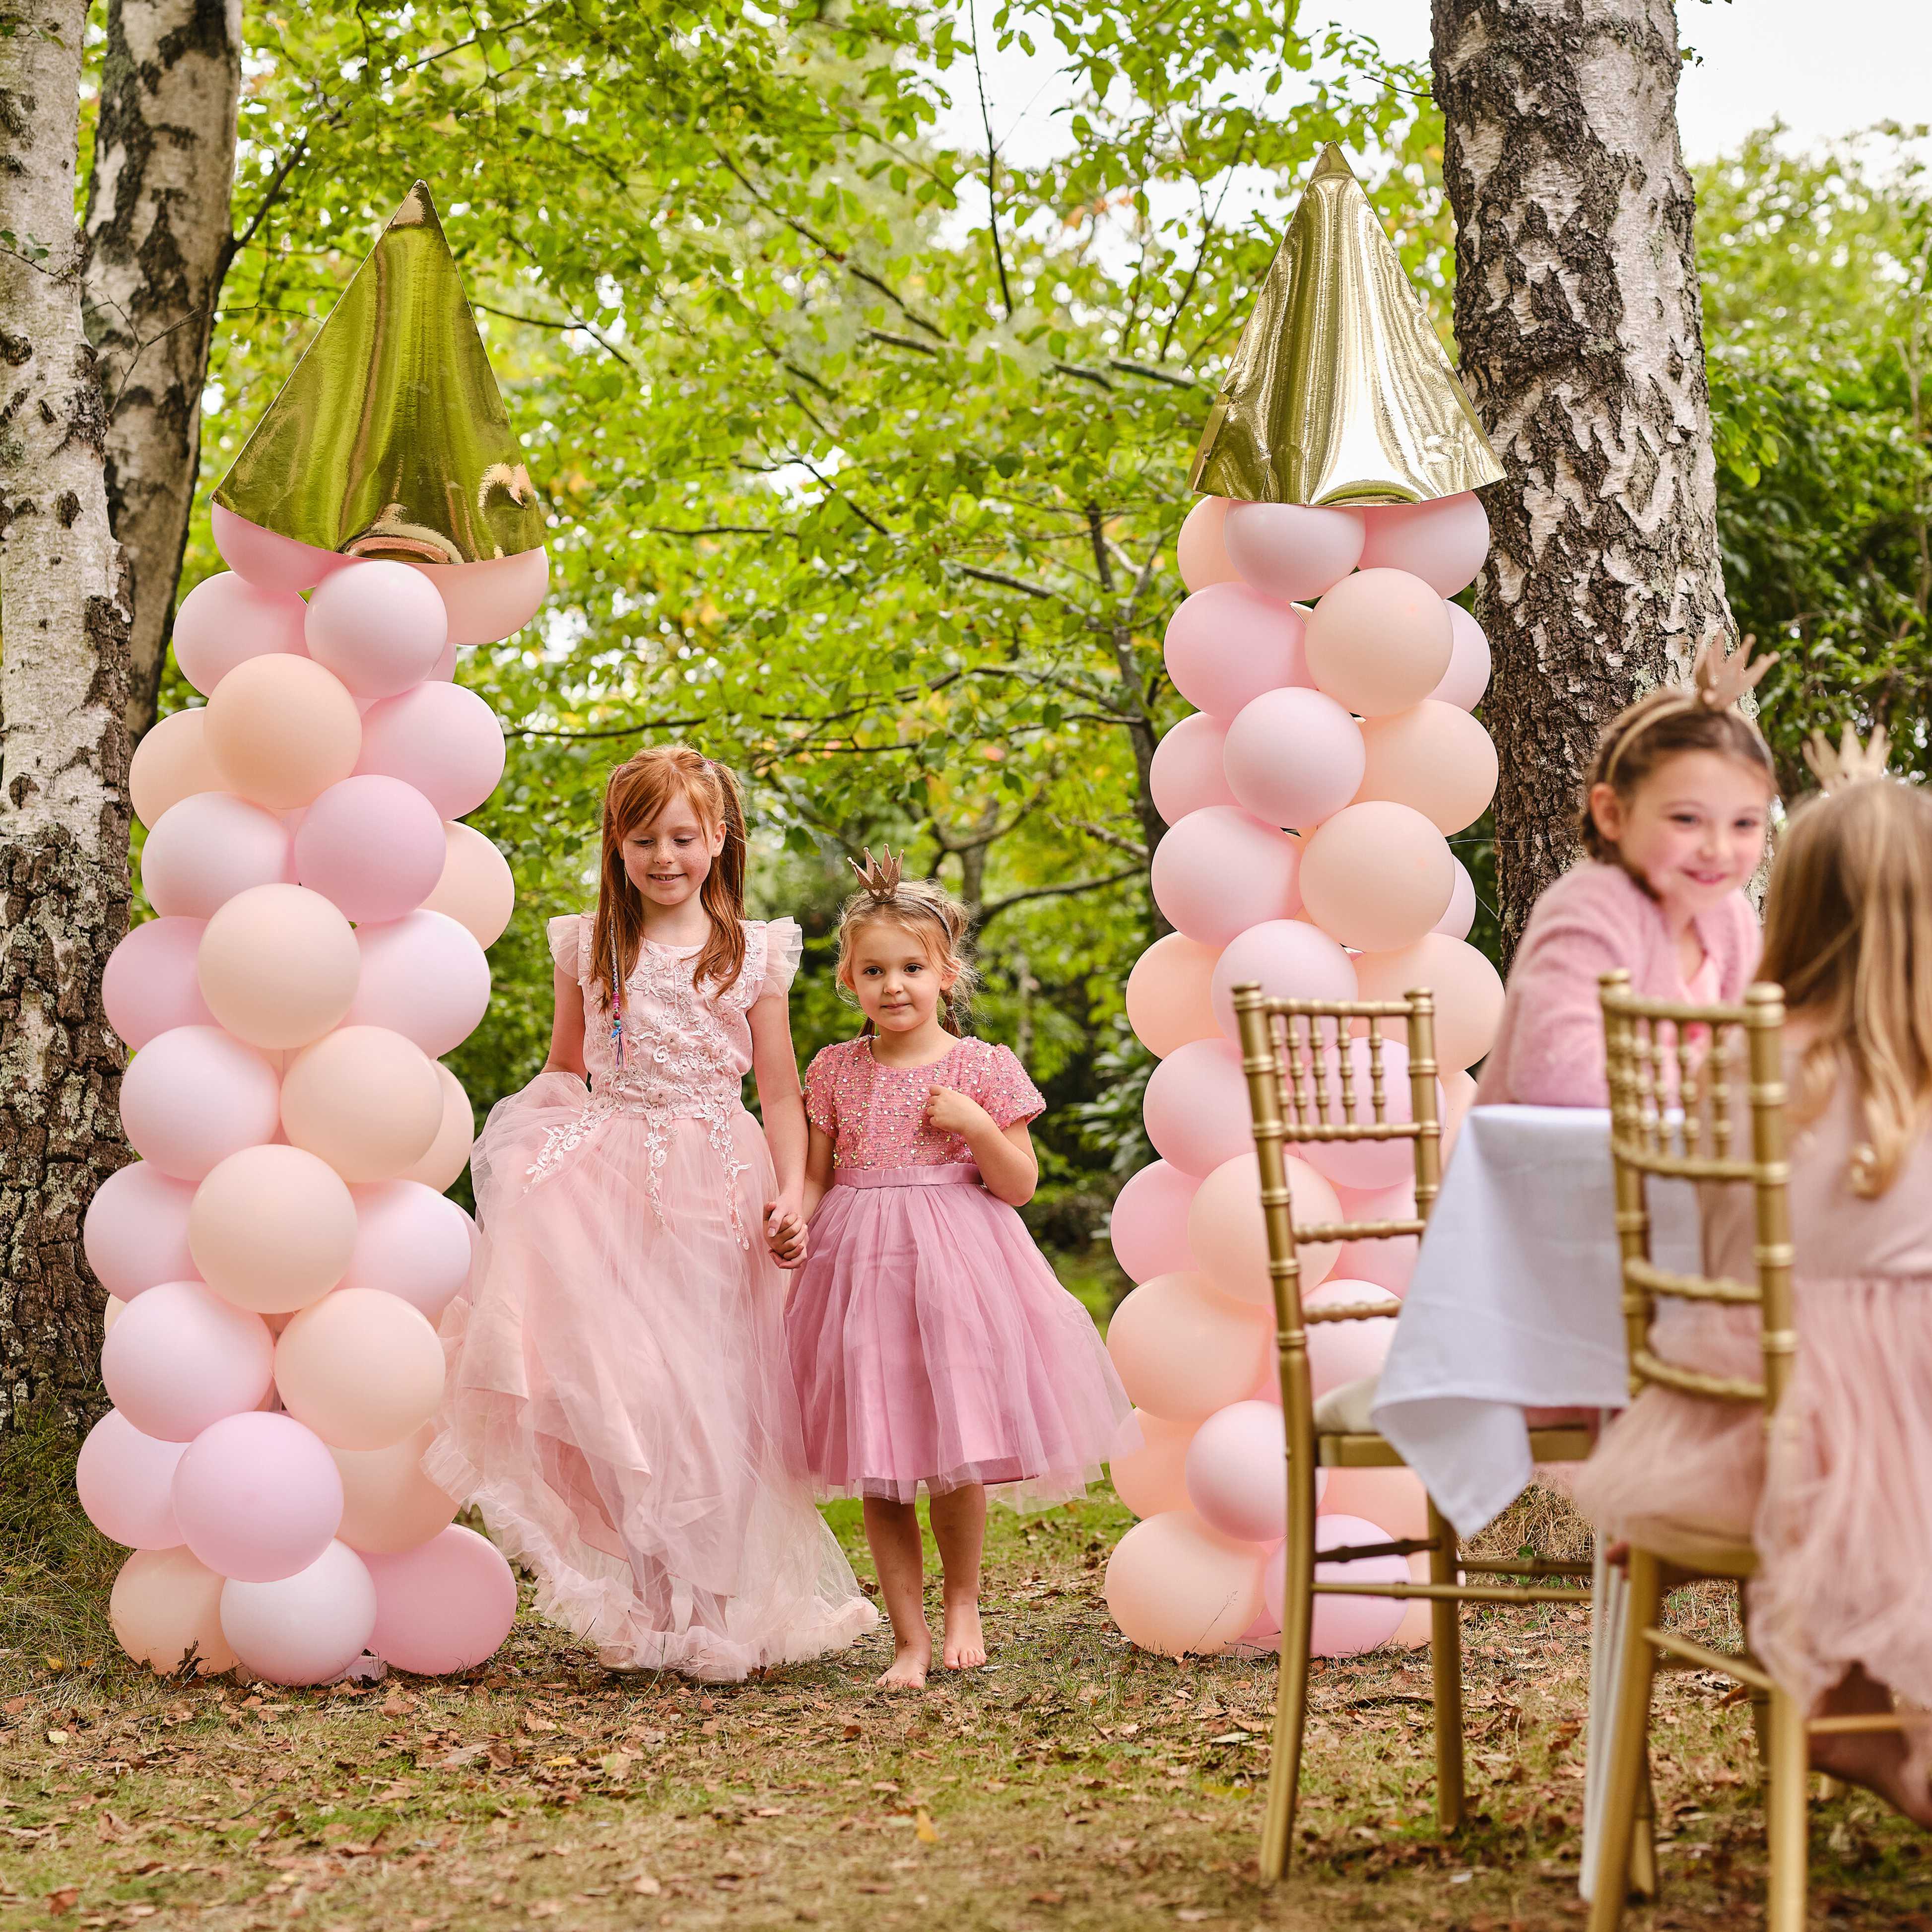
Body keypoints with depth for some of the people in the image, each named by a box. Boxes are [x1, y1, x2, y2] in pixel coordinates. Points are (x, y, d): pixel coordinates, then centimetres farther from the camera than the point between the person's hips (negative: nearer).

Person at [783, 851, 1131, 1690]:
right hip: (860, 1270, 2)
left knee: (954, 1462, -4)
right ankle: (910, 1639, 13)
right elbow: (818, 1177, 11)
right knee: (878, 1475, 3)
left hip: (953, 1272, -2)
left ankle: (963, 1601, 23)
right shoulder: (834, 1071, 6)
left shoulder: (984, 1069, -1)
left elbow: (1020, 1185, 0)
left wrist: (976, 1125, -15)